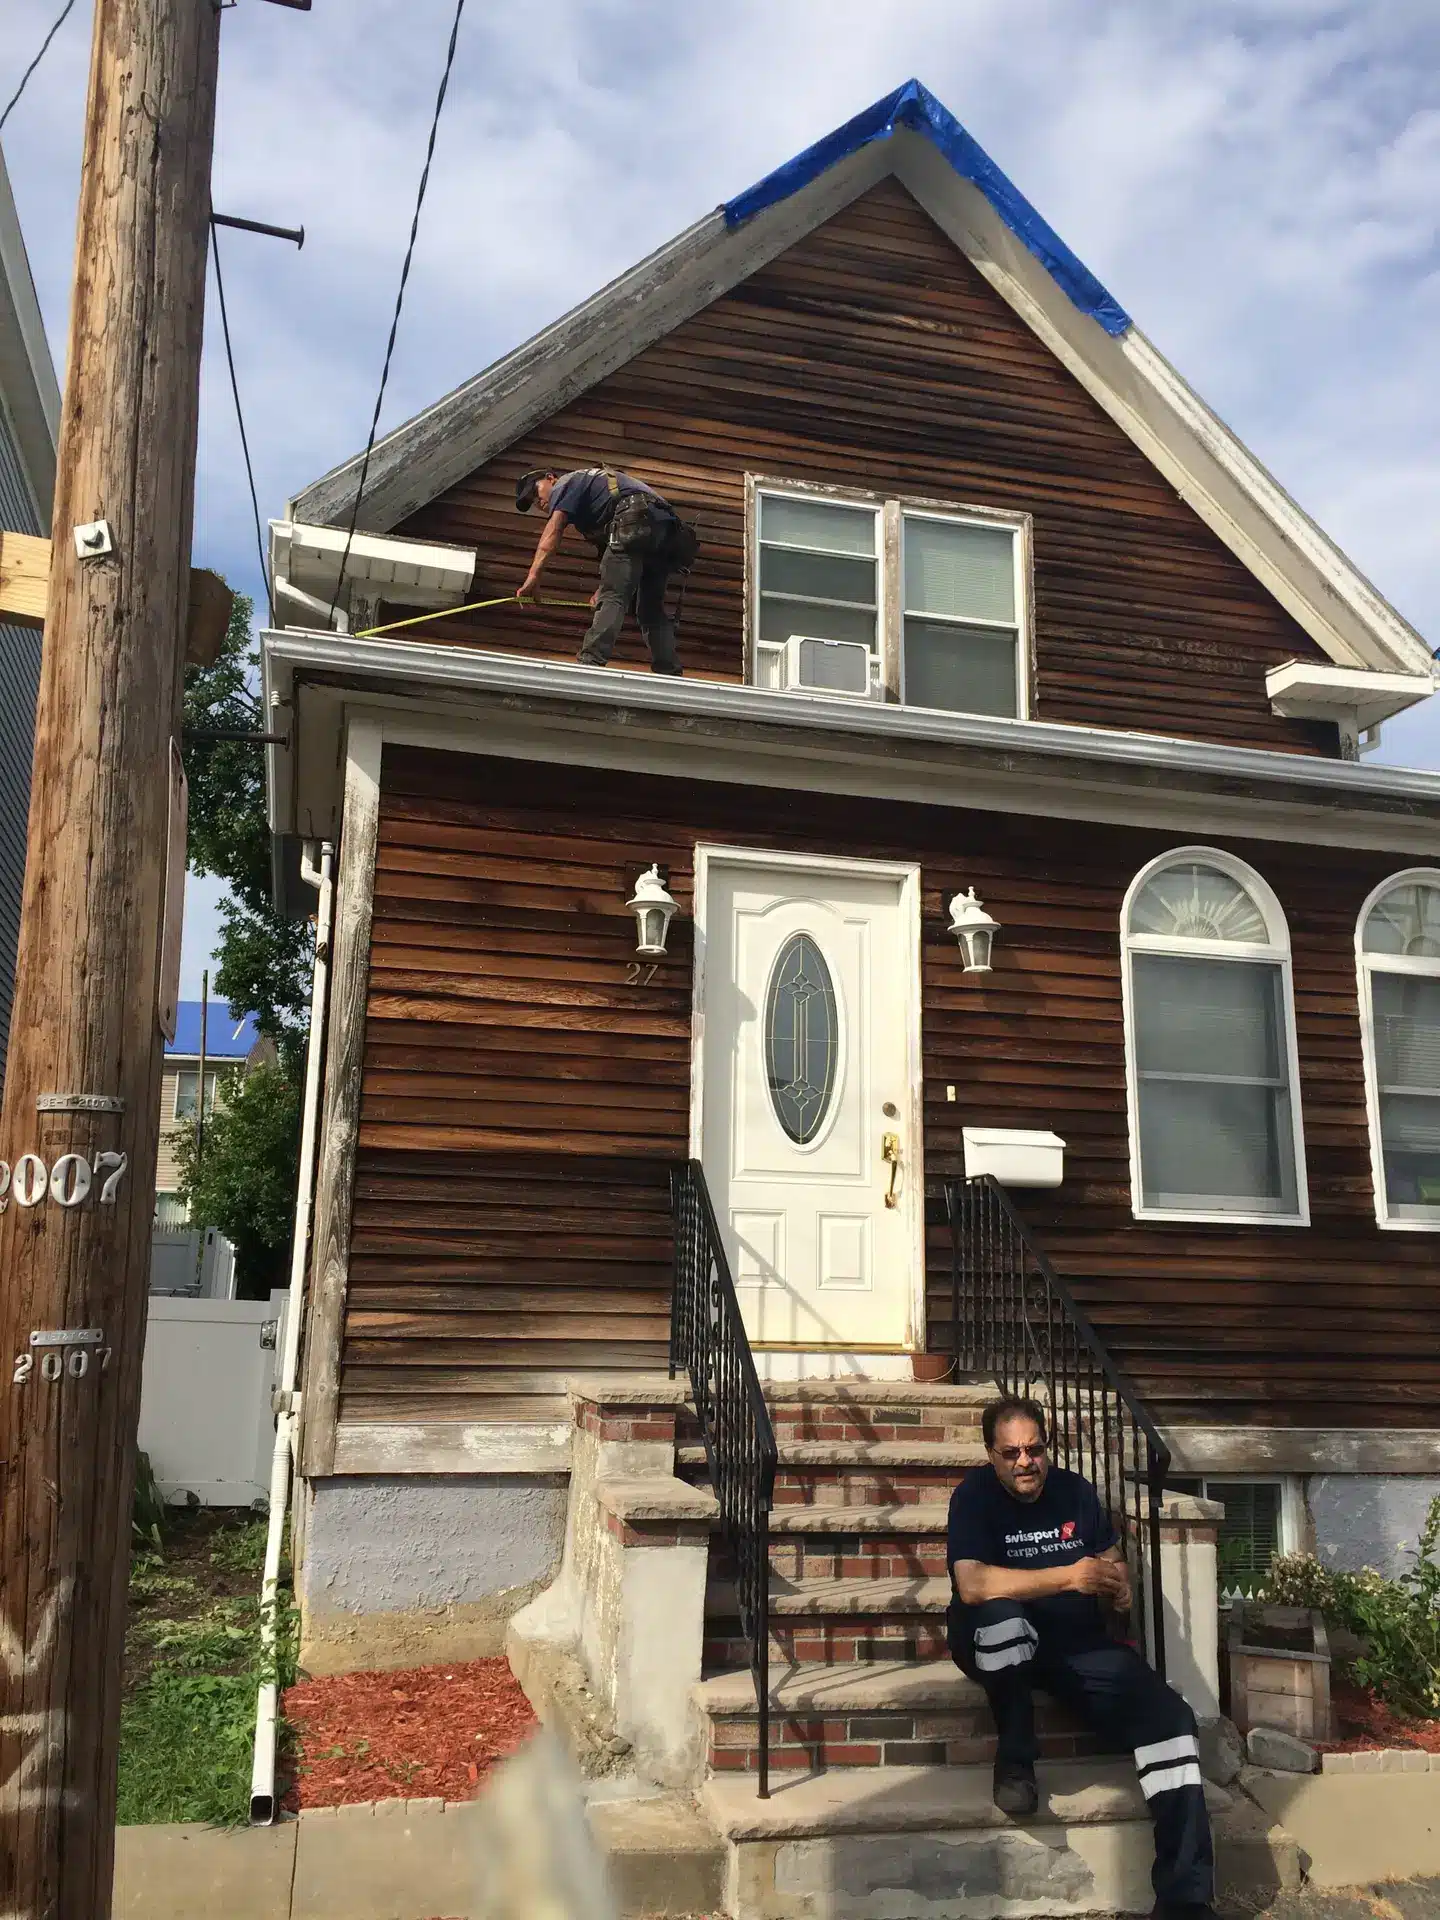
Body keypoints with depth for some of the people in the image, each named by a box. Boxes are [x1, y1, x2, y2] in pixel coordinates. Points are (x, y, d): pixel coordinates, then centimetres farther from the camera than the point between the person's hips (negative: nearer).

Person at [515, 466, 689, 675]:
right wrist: (603, 588, 21)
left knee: (612, 598, -14)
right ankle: (669, 673, 2)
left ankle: (590, 663, -25)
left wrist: (531, 578, -11)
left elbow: (553, 531, -2)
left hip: (637, 519, -8)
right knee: (651, 608, 10)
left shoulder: (566, 483, 16)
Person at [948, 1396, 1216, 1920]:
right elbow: (972, 1585, -29)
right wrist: (1069, 1576, -32)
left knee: (1168, 1717, -20)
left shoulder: (1075, 1490, 2)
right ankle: (1015, 1759, -15)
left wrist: (1119, 1586, -10)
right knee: (999, 1612, -39)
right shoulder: (974, 1496, -14)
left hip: (1077, 1642, 4)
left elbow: (1113, 1556, 16)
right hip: (997, 1644, -4)